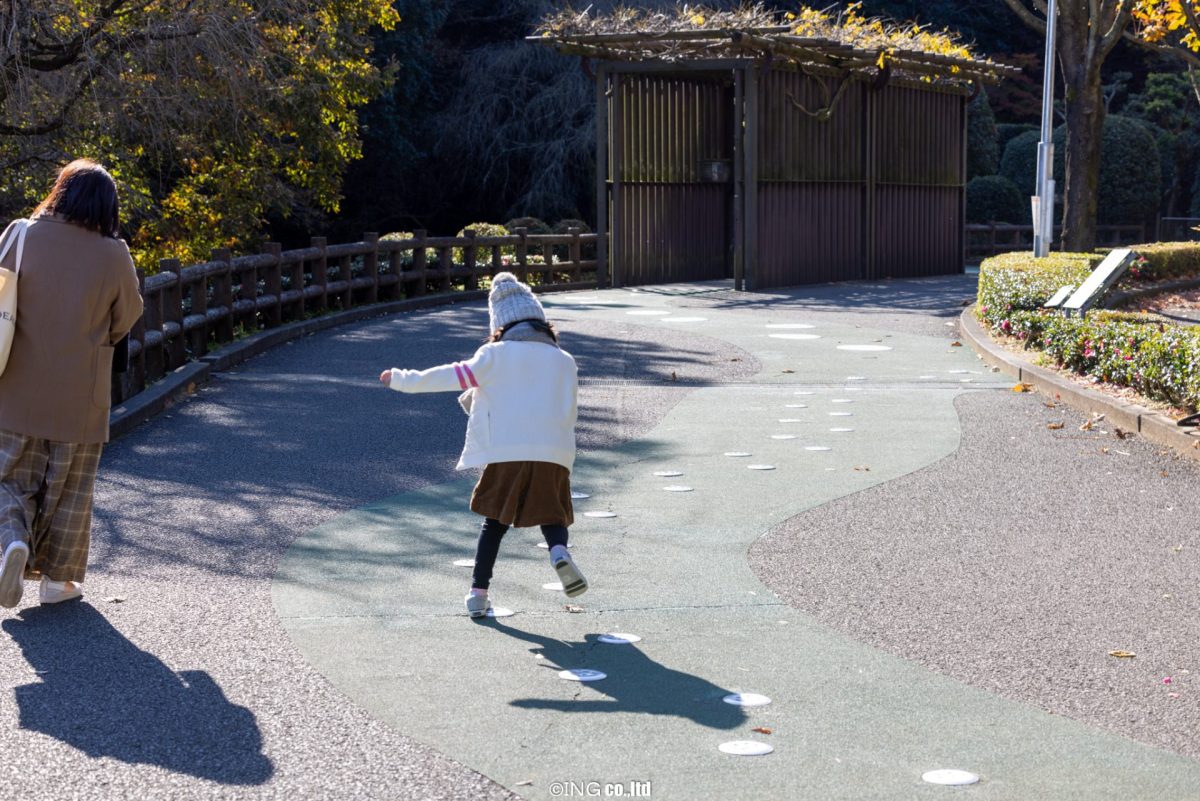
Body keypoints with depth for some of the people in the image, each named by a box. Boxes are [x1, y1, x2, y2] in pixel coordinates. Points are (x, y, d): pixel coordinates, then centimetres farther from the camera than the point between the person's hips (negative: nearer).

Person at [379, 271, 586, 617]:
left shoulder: (495, 356, 5)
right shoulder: (564, 361, 13)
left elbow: (453, 376, 2)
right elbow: (568, 414, 14)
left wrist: (401, 379, 12)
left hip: (504, 454, -1)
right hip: (553, 455, 1)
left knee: (494, 521, 12)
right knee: (552, 515, 14)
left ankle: (479, 592, 8)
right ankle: (559, 552, -18)